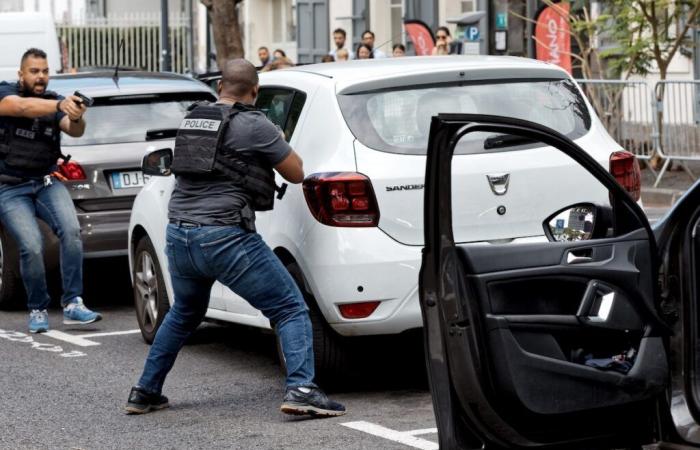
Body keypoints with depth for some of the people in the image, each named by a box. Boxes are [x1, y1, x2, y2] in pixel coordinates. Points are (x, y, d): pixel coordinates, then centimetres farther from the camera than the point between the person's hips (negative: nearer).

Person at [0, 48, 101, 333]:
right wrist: (60, 105, -46)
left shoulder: (53, 102, 6)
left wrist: (76, 117, -36)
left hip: (47, 182, 3)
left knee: (71, 231, -21)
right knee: (31, 247, -18)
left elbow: (75, 132, -11)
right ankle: (38, 310, 3)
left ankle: (72, 304, -16)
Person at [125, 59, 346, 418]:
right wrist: (277, 141, 19)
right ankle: (301, 389, -18)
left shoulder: (191, 121, 15)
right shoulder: (253, 125, -6)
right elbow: (297, 173, 0)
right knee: (291, 309, 0)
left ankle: (145, 393, 34)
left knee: (184, 314, 30)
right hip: (225, 238, -7)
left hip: (178, 235, 7)